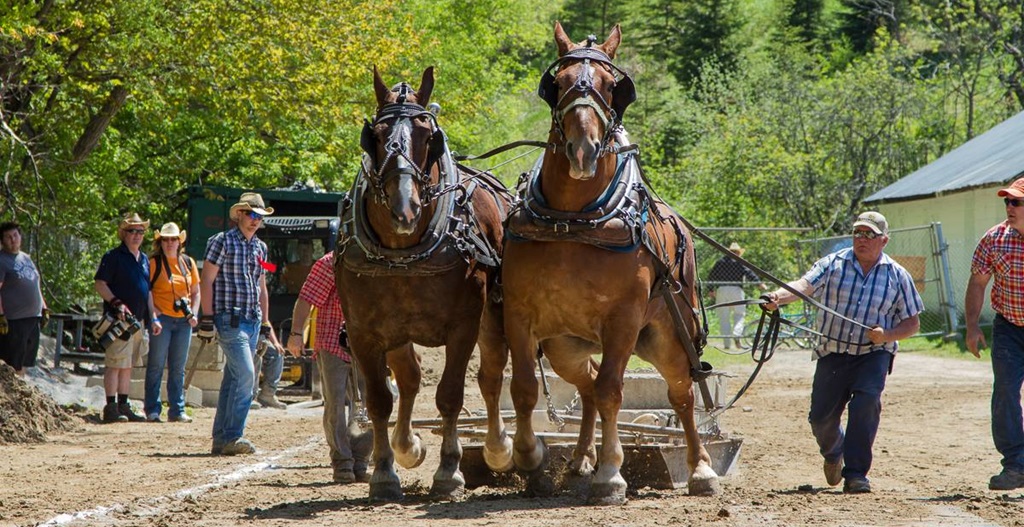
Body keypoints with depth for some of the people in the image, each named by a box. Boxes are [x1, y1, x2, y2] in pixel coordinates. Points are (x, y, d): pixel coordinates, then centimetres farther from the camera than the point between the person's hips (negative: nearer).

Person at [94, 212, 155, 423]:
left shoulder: (144, 259, 19)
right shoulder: (114, 256, -4)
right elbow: (100, 284, -9)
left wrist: (152, 317, 19)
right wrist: (116, 303, -21)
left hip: (138, 320, 8)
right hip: (119, 319, -8)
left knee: (127, 366, 12)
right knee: (115, 364, -8)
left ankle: (123, 406, 16)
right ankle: (111, 408, -8)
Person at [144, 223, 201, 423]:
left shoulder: (188, 263, 12)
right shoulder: (154, 263, -2)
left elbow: (195, 292, 18)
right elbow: (145, 292, -7)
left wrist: (193, 313, 3)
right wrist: (154, 318, -16)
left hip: (183, 321, 5)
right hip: (162, 319, -5)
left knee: (178, 368, 7)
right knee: (156, 365, -3)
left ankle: (177, 410, 11)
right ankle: (152, 410, 1)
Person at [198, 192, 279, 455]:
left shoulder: (260, 247, 17)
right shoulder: (222, 242, -5)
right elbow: (207, 281, -8)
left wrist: (266, 323, 21)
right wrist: (207, 318, -13)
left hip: (252, 320, 8)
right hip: (229, 318, -7)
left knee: (234, 378, 9)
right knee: (245, 374, -16)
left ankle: (220, 439, 13)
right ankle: (232, 437, -13)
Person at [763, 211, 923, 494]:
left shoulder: (897, 276, 3)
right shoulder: (833, 264, 1)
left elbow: (912, 322, 7)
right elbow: (805, 285, -17)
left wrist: (887, 336, -13)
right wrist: (779, 296, -38)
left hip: (873, 354, -1)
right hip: (833, 353, 1)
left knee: (866, 401, -25)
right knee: (821, 417, 0)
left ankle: (856, 474, -16)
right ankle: (833, 453, 37)